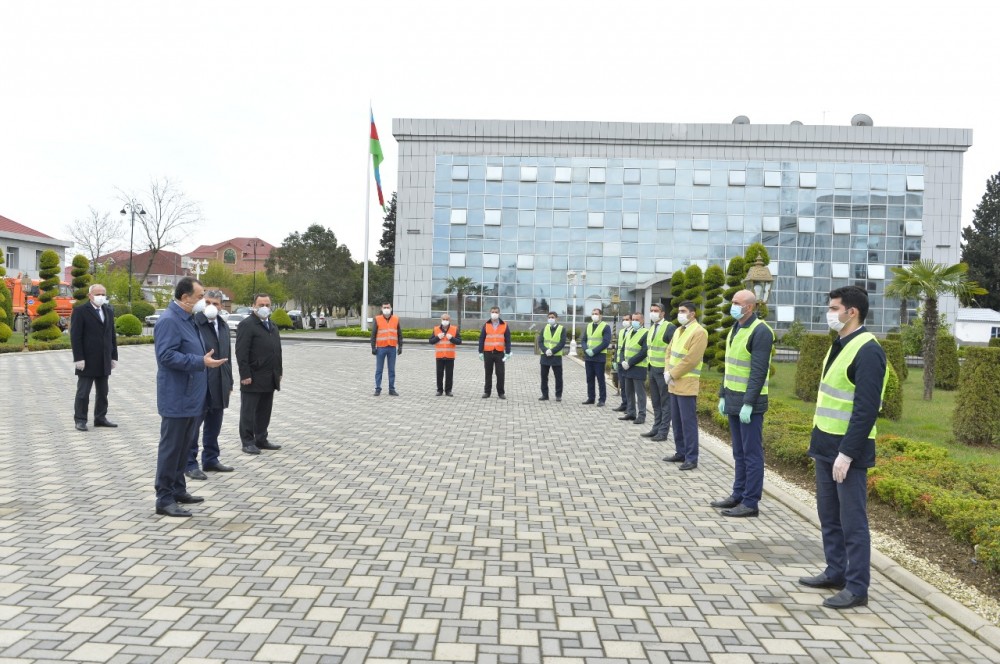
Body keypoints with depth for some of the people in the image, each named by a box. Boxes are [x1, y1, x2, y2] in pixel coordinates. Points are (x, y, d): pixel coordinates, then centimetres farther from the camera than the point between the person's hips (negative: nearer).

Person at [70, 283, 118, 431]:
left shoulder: (109, 312, 12)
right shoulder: (80, 311, -6)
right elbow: (75, 336, -10)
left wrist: (114, 357, 9)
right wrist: (78, 358, -16)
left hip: (104, 361, 6)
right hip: (87, 361, -6)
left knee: (103, 392, 10)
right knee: (83, 392, 1)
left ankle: (100, 418, 18)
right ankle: (80, 420, 9)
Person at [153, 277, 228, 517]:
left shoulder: (188, 318, 14)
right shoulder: (169, 320, -17)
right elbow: (166, 355, -25)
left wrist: (205, 359, 15)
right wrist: (201, 362, -26)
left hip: (191, 397, 10)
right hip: (177, 398, -10)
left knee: (184, 446, 17)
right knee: (171, 448, -2)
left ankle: (178, 490, 29)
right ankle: (164, 499, 6)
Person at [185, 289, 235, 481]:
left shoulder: (224, 325, 14)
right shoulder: (194, 323, -12)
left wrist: (229, 382, 17)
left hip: (219, 384, 7)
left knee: (214, 425, 16)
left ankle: (211, 459, 27)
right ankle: (190, 463, 12)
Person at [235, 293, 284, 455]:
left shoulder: (272, 326, 18)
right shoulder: (247, 324, -8)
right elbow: (241, 352, -14)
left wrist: (279, 372, 15)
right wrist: (245, 374, -19)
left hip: (270, 379, 8)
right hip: (253, 378, -7)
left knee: (264, 412, 12)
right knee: (249, 412, 1)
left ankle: (261, 440, 20)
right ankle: (248, 442, 7)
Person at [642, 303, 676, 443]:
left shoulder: (670, 328, -13)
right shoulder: (652, 328, 13)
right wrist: (650, 366, 16)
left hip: (664, 370, -8)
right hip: (652, 369, 8)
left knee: (665, 403, 0)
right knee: (656, 402, 13)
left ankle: (663, 432, 5)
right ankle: (656, 428, 21)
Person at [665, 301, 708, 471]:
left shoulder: (699, 332, -12)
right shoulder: (678, 330, 15)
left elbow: (690, 360, -18)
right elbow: (670, 352, 16)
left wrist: (673, 374, -13)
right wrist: (668, 372, 0)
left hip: (686, 385, -8)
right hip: (673, 384, 8)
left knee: (688, 422, -5)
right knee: (677, 421, 13)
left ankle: (691, 459, 1)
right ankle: (681, 453, 24)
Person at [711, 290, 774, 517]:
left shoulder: (760, 331, -13)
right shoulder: (735, 328, 14)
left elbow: (759, 371, -18)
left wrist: (748, 403, -21)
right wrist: (723, 395, 17)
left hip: (750, 403, -8)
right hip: (733, 401, 8)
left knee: (752, 453, -1)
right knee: (739, 452, 14)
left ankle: (750, 503, 4)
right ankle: (738, 495, 22)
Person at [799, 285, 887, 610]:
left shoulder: (867, 351, -17)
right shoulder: (839, 345, 12)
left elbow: (866, 409, -21)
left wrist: (846, 453, -22)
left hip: (848, 449, -9)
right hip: (826, 445, 9)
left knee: (852, 521, 1)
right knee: (829, 515, 17)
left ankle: (857, 588, 11)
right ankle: (836, 572, 30)